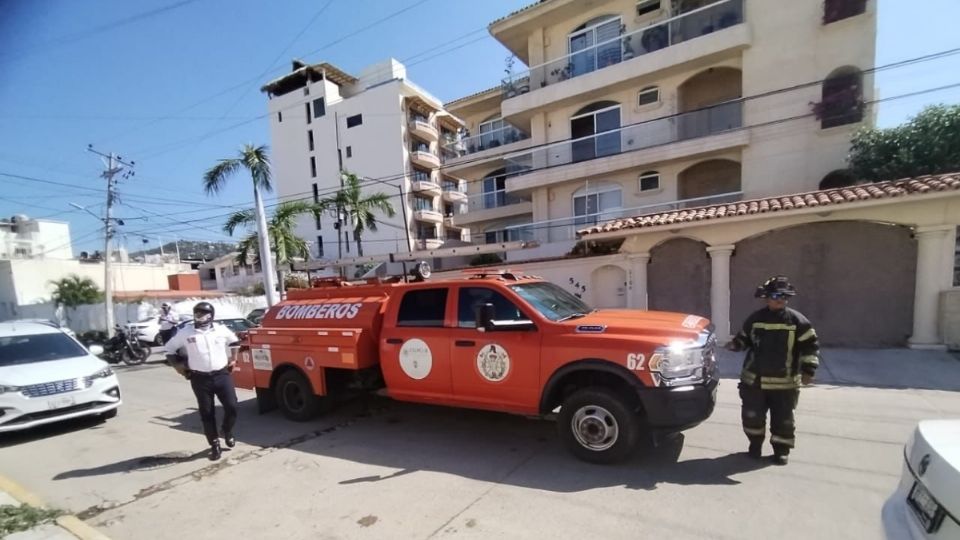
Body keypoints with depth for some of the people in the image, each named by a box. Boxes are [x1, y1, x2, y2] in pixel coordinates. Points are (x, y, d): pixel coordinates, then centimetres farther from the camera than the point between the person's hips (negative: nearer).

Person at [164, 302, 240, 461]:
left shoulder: (221, 329, 2)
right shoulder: (186, 332, -1)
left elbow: (235, 342, 19)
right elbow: (170, 348, 14)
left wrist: (232, 359, 13)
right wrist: (178, 365, 7)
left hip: (222, 375, 0)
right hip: (200, 379, 0)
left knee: (232, 406, -4)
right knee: (207, 413, 4)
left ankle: (227, 431, 25)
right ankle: (214, 444, 18)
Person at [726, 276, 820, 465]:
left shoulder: (797, 320, -4)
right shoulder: (754, 319, 2)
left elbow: (810, 346, -2)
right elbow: (744, 339, 14)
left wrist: (808, 370, -10)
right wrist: (736, 344, -8)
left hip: (784, 383, -1)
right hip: (754, 380, 2)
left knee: (783, 420, 9)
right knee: (752, 416, 7)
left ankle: (781, 450, 28)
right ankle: (755, 444, 30)